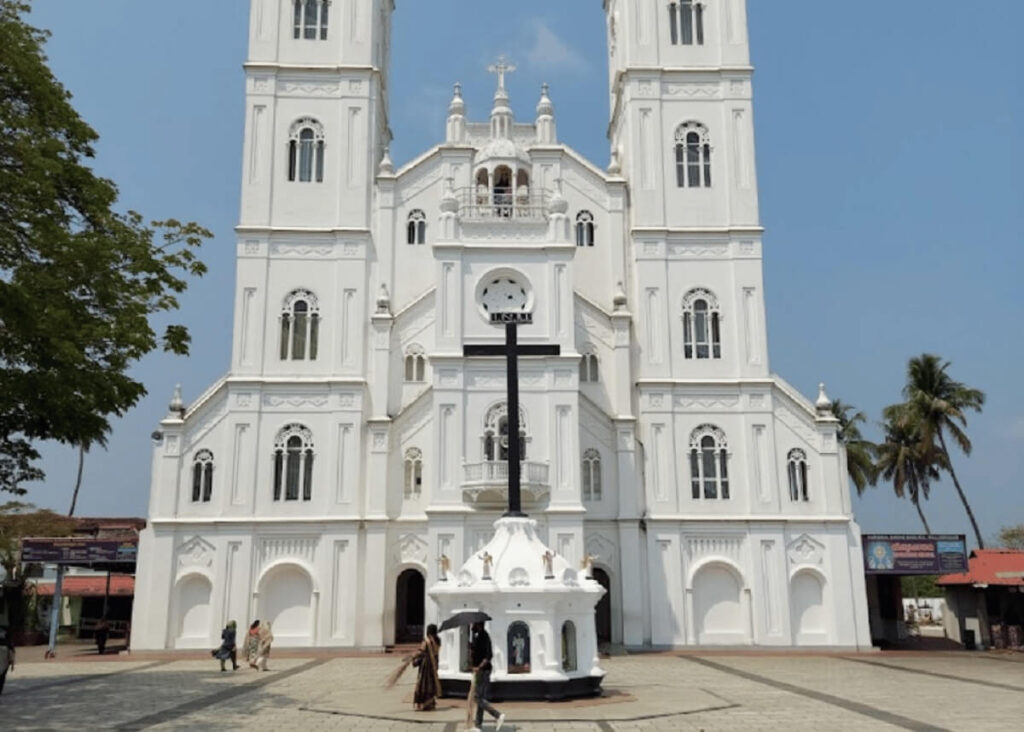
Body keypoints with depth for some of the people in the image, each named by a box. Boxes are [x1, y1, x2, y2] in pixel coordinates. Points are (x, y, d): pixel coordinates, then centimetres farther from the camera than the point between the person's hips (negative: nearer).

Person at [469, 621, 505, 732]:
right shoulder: (477, 636, 14)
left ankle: (498, 715, -11)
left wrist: (479, 667, -30)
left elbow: (489, 655, -24)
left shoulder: (483, 637, -15)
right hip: (479, 671, 10)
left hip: (483, 671, -10)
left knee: (478, 698, -10)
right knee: (480, 698, 11)